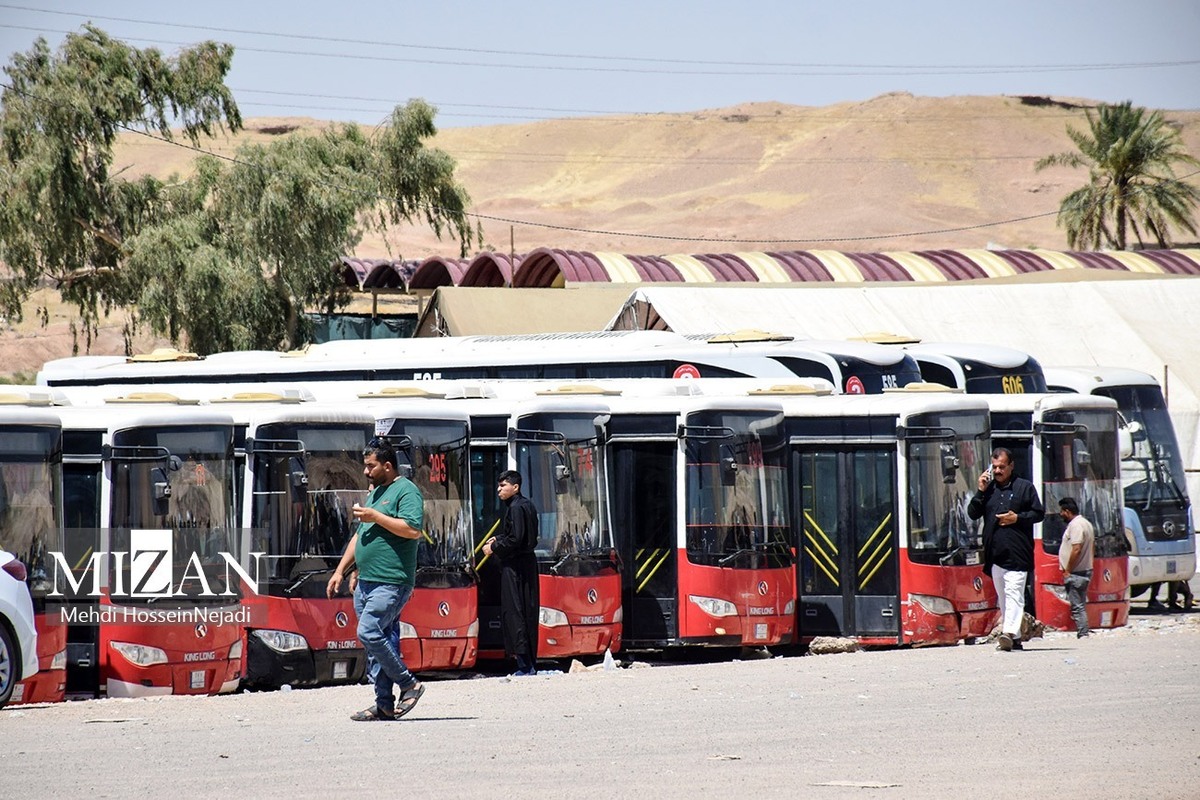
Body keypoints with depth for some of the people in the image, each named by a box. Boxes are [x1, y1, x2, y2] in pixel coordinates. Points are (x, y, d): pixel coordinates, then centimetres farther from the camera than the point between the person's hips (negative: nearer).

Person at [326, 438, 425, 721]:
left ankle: (409, 685, -6)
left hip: (391, 582, -10)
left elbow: (413, 529, -21)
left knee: (369, 633, -18)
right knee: (377, 640, 6)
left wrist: (375, 517, -17)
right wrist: (340, 571, 23)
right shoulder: (375, 493, 22)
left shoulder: (406, 491, -7)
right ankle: (384, 704, 8)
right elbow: (359, 536, 29)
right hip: (367, 582, 10)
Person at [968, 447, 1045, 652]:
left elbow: (1039, 513, 4)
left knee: (1013, 593, -17)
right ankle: (1015, 638, 15)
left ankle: (1010, 632, -29)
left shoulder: (1024, 487, 4)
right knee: (1002, 597, 9)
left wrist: (1017, 518, -10)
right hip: (995, 553, 6)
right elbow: (972, 513, 11)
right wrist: (980, 491, -1)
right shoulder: (988, 488, 15)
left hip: (1017, 553, -5)